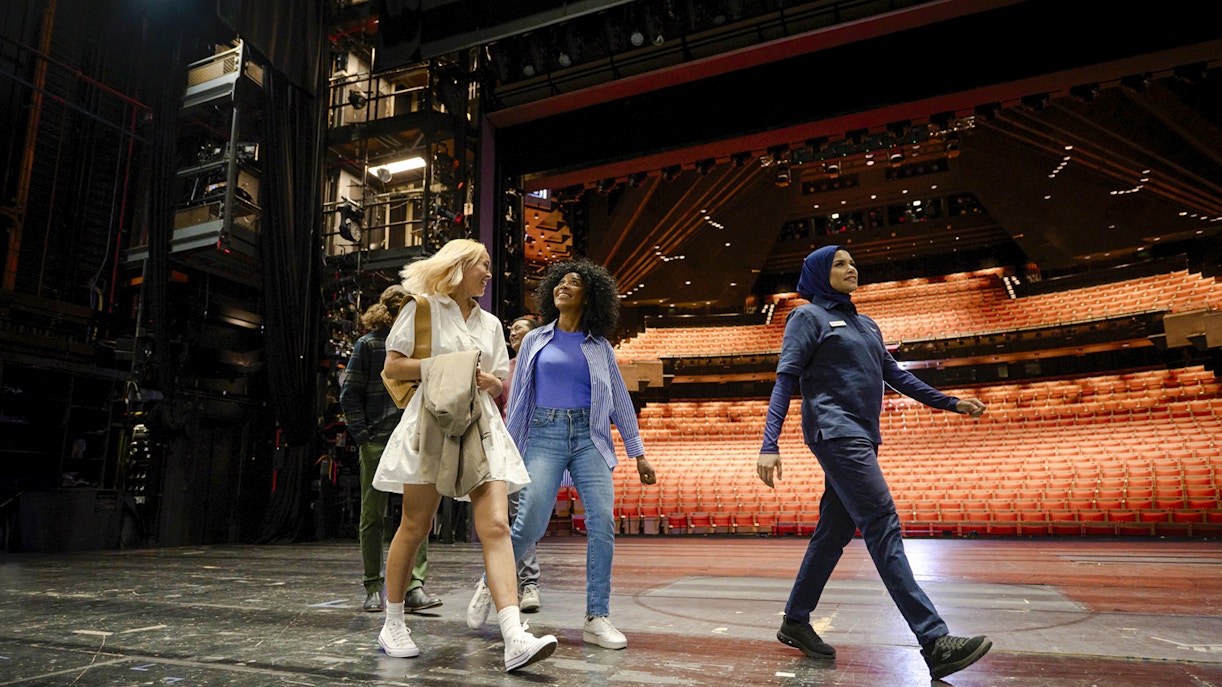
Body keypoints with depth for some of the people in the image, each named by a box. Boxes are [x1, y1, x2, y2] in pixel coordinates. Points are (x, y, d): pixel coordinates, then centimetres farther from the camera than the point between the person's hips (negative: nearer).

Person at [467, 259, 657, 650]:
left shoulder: (599, 347, 13)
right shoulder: (535, 340, 12)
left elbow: (620, 400, 13)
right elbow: (517, 397, 13)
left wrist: (638, 453, 9)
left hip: (589, 438, 1)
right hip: (545, 435, -1)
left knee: (603, 521, -12)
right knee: (530, 522, -12)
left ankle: (597, 619, -1)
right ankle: (490, 585, 17)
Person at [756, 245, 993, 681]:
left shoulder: (866, 325, 22)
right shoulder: (808, 316, 0)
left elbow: (895, 375, 27)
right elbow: (785, 380, -8)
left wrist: (950, 403, 25)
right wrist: (769, 445, -17)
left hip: (861, 438, 8)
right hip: (835, 432, -8)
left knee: (834, 531, 8)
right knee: (883, 527, -13)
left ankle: (795, 622, 19)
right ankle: (934, 642, -13)